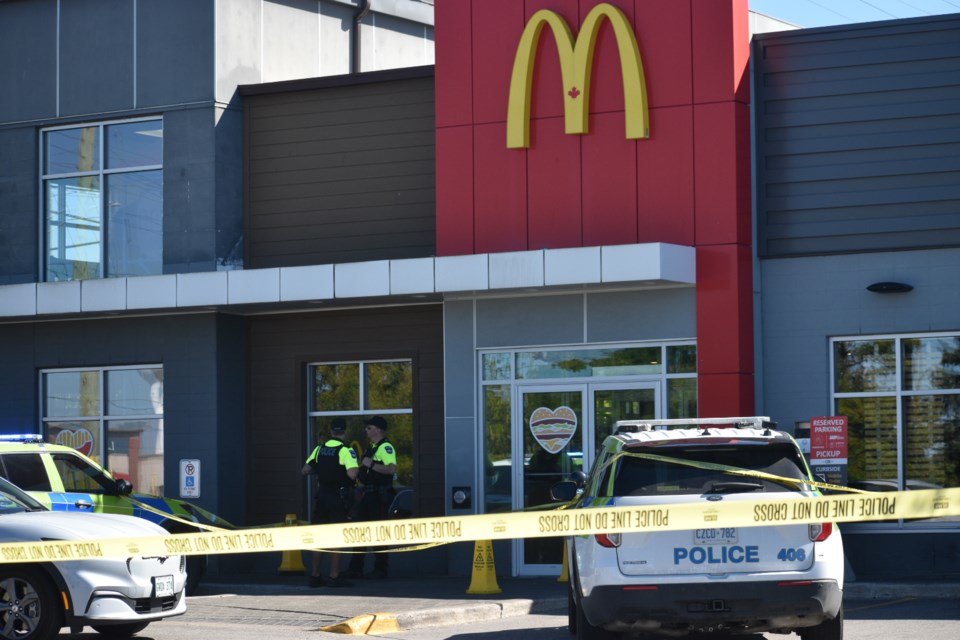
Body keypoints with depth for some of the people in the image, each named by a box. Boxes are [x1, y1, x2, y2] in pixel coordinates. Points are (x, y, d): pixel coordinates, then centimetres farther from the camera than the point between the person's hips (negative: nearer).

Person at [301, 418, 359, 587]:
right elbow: (352, 474, -25)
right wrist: (358, 468, -4)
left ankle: (314, 575, 13)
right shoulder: (346, 451, -12)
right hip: (339, 497, -5)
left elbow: (305, 470, 7)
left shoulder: (320, 449, 6)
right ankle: (334, 577, 0)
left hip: (321, 496, 5)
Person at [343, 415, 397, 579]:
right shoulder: (371, 447, 17)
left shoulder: (386, 447, -14)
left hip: (380, 496, -10)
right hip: (368, 494, 10)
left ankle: (380, 569, 4)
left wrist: (371, 465, -27)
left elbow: (392, 469, -29)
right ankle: (355, 569, 13)